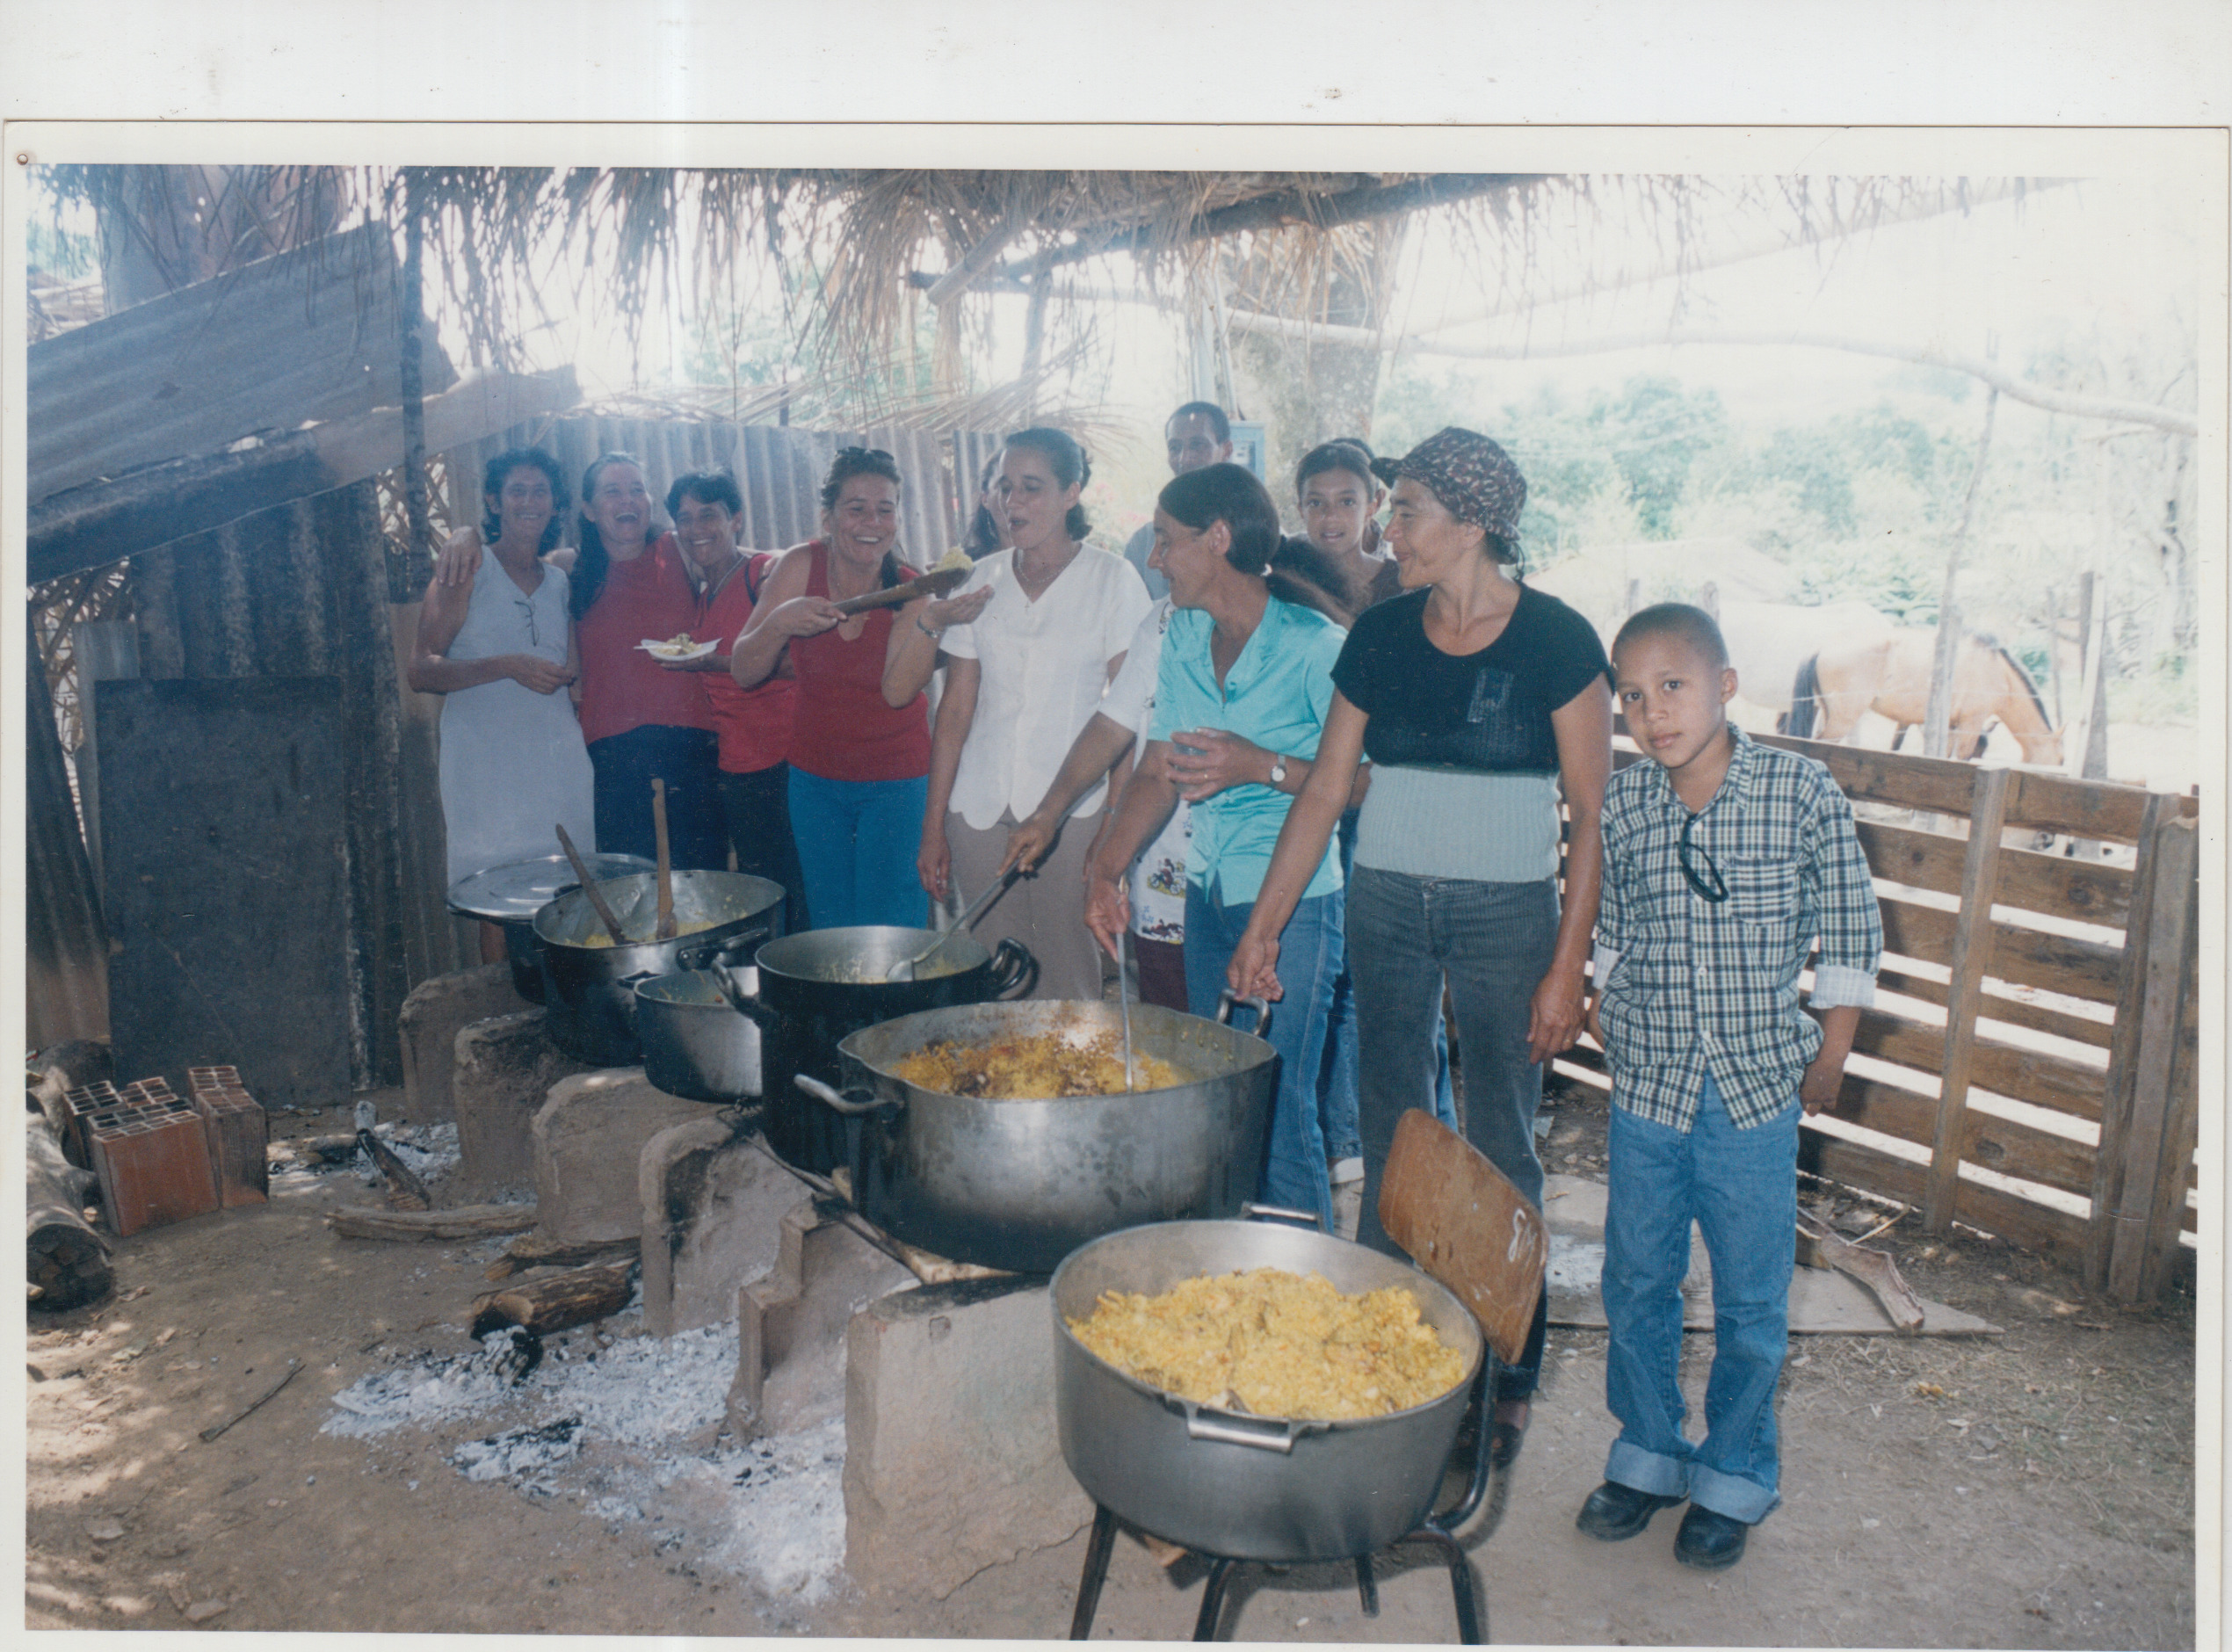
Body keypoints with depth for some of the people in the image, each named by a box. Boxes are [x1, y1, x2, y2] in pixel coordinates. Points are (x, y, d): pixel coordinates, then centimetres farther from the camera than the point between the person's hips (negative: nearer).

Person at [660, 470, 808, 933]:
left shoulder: (767, 572, -6)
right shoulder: (699, 593, 16)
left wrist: (714, 662, -18)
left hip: (781, 761, -7)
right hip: (733, 768, 7)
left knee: (795, 892, -6)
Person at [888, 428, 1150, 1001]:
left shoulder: (1112, 580, 0)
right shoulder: (984, 579, 10)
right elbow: (957, 707, 10)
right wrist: (933, 824, 6)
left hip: (1074, 809, -3)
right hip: (982, 809, 3)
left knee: (1067, 981, -2)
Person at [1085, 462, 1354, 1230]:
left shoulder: (1314, 644, -15)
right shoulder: (1184, 636, 7)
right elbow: (1159, 769, 11)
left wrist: (1263, 767, -24)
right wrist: (1106, 868, 2)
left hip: (1292, 904, -7)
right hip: (1207, 891, 7)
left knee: (1277, 1103, -5)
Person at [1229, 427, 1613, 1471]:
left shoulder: (1555, 641, -8)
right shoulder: (1380, 638, 2)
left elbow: (1592, 813, -7)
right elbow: (1326, 790, 6)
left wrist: (1567, 966, -11)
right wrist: (1261, 927, 5)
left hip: (1507, 912, -3)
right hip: (1387, 903, 4)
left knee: (1499, 1147, 3)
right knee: (1390, 1130, 10)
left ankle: (1506, 1376, 19)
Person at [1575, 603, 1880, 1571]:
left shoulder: (1805, 794, -9)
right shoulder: (1622, 806, -2)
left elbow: (1850, 932, 0)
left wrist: (1830, 1054, 1)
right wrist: (1603, 1012, 9)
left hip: (1758, 1089, -2)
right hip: (1648, 1088, 2)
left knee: (1750, 1300, 9)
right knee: (1636, 1283, 13)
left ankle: (1734, 1475, 29)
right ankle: (1647, 1453, 33)